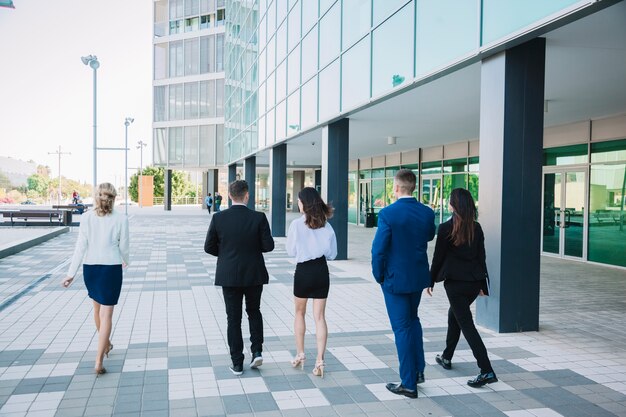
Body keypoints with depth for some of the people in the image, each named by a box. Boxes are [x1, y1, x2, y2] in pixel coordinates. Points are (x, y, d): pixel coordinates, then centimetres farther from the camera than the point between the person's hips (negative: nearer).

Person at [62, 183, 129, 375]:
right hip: (111, 268, -3)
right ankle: (99, 361, -5)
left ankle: (105, 344, 45)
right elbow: (123, 246, -1)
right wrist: (125, 260, 20)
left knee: (98, 308, 23)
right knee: (106, 314, 0)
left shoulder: (87, 217, -5)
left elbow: (81, 246, -7)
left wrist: (71, 273, -3)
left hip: (90, 267, 3)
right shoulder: (121, 219, -8)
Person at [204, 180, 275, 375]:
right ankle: (257, 351, 11)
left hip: (229, 276, 0)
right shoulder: (259, 218, -11)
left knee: (233, 318, 9)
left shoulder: (218, 218, -8)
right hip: (254, 275, 0)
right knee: (254, 312, 22)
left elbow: (209, 247, -3)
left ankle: (237, 363, 13)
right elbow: (268, 246, -10)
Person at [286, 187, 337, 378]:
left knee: (300, 313, 18)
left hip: (303, 271, -2)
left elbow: (291, 251, -3)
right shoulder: (326, 225, -1)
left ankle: (300, 355, 25)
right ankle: (320, 361, 2)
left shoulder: (296, 224, -12)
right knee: (320, 316, 6)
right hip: (321, 271, 3)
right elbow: (332, 253, 5)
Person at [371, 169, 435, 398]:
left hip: (395, 278, -5)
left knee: (402, 328, 5)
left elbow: (378, 249, -18)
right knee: (413, 319, 26)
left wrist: (379, 275, -3)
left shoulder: (387, 213, -19)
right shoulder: (427, 212, -3)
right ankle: (418, 369, 31)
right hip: (418, 276, 5)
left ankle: (409, 384, 13)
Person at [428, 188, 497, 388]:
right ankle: (447, 357, 38)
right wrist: (482, 285, 14)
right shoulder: (476, 228, 3)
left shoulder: (446, 228, -12)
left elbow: (438, 257, -8)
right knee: (454, 314, 25)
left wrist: (431, 281, 5)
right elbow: (481, 257, 7)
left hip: (455, 282, -6)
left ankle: (486, 370, -9)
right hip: (474, 281, 7)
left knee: (466, 324, -2)